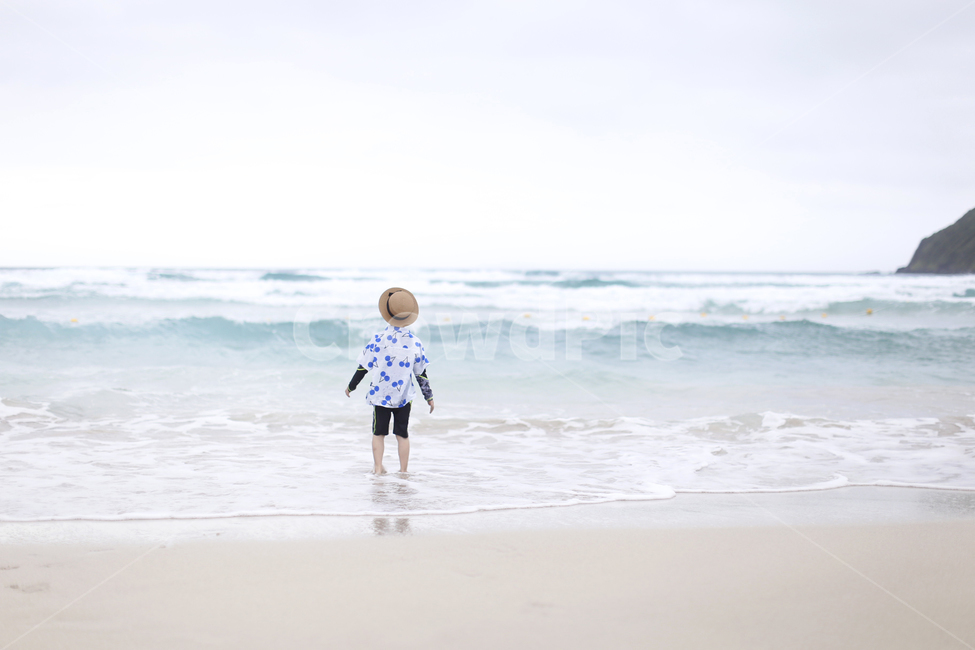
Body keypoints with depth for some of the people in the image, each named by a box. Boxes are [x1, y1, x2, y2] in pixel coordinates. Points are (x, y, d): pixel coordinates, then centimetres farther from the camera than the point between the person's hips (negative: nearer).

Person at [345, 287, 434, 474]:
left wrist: (351, 386, 10)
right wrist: (429, 397, 11)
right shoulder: (415, 342, -5)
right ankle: (403, 471, 10)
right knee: (402, 434, 9)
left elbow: (364, 367, -4)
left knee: (379, 433, 10)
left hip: (380, 395, -1)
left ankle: (378, 468, 5)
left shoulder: (378, 339, -10)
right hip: (404, 396, 1)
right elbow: (421, 373, 0)